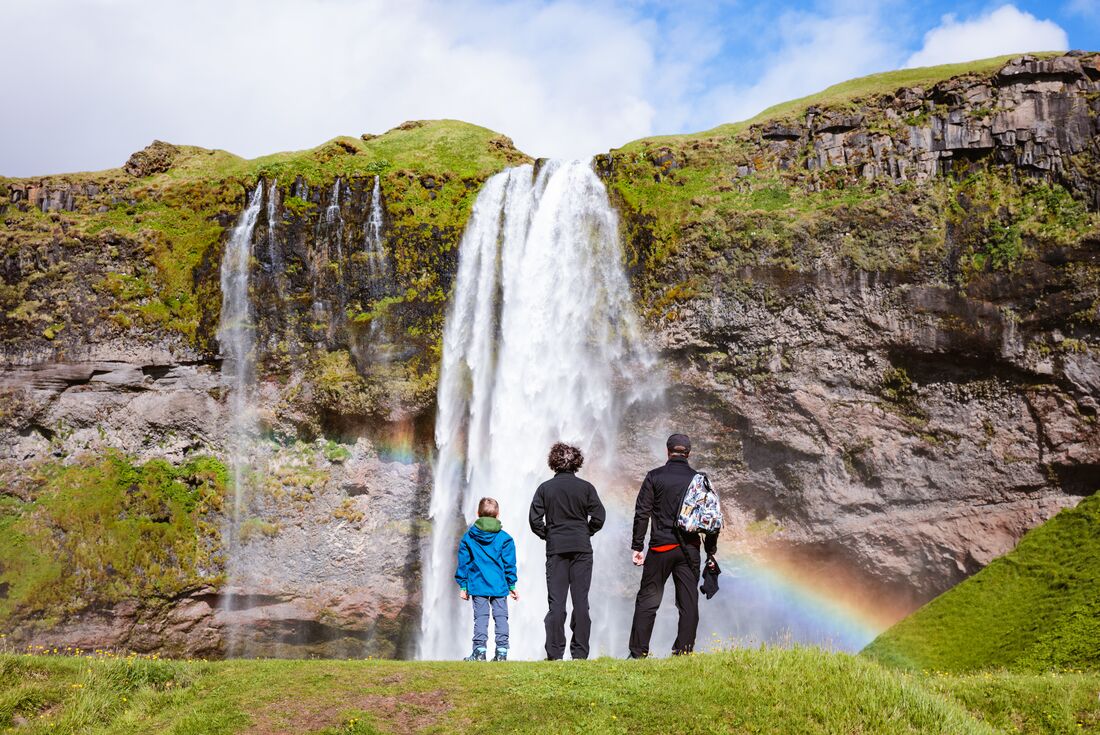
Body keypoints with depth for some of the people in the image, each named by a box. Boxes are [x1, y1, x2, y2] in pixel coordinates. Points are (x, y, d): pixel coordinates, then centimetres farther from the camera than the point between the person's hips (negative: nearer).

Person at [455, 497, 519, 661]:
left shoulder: (468, 538, 3)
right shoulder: (504, 538, 0)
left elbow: (463, 563, 5)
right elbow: (509, 564, 2)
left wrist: (463, 585, 11)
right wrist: (512, 585, 8)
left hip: (477, 585, 0)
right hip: (499, 585, 0)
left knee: (480, 617, 4)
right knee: (501, 617, 4)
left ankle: (479, 650, -2)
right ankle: (502, 651, 1)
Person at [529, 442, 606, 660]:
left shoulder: (545, 488, 1)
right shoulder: (586, 487, 1)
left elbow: (535, 519, -4)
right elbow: (599, 517, -4)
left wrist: (546, 535, 11)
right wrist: (585, 533, 11)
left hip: (556, 549, 0)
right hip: (582, 548, 0)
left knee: (556, 602, 2)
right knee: (580, 601, 4)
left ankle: (554, 653, -1)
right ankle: (580, 653, 3)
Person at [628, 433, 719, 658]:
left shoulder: (655, 477, -1)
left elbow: (642, 513, -6)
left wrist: (637, 547, -2)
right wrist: (711, 551, 14)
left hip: (660, 548, -2)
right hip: (689, 549, 2)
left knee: (647, 601, 4)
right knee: (689, 603, 7)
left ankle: (638, 653, 2)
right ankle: (684, 652, 6)